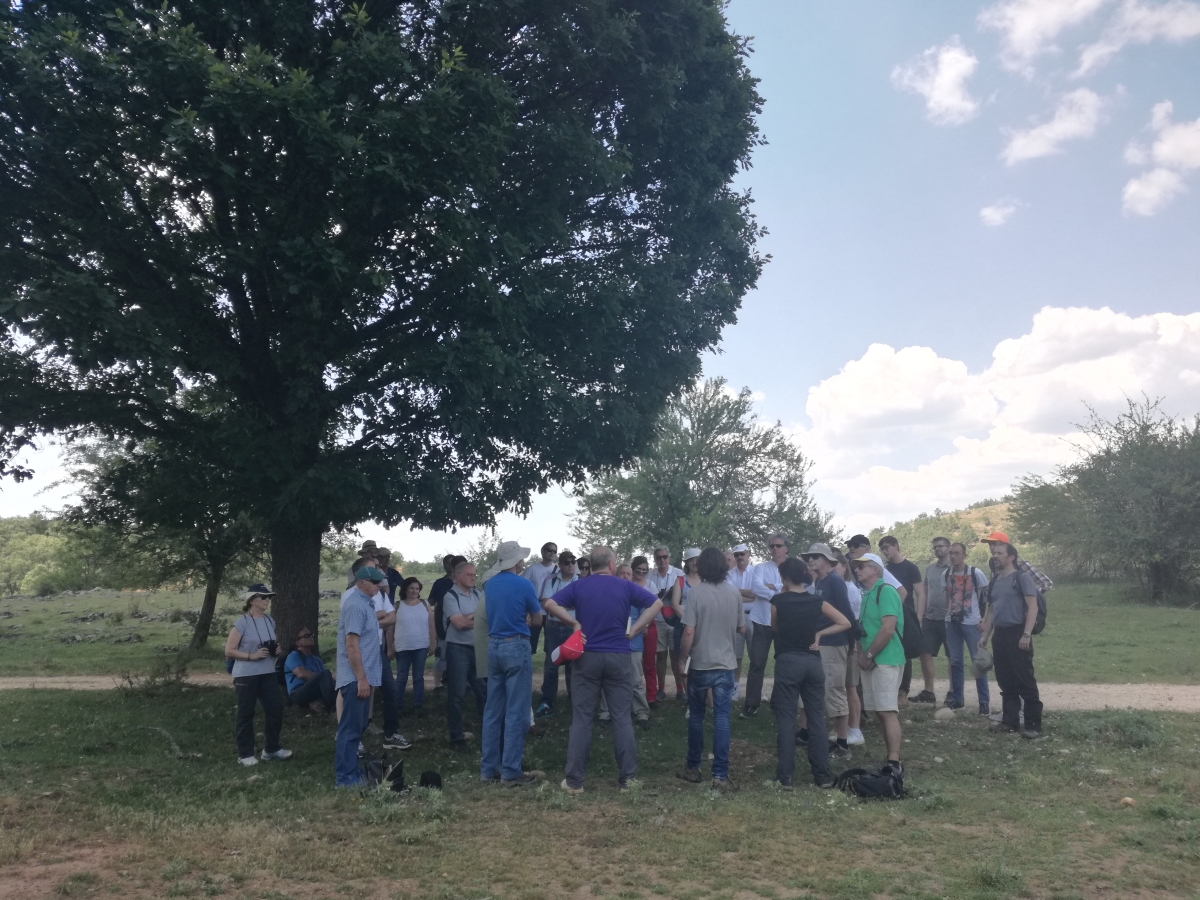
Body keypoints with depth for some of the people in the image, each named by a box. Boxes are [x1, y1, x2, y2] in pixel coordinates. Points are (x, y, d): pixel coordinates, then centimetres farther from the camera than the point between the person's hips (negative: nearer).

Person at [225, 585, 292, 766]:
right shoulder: (242, 623, -12)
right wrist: (252, 656, -21)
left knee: (276, 709, 4)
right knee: (246, 714, 3)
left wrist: (276, 649, 2)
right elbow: (229, 651, -13)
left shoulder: (270, 621, 7)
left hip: (268, 673, 6)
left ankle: (272, 749, 19)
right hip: (246, 675, -6)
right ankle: (245, 754, 15)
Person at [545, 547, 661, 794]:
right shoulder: (625, 587, 0)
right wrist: (635, 629, -2)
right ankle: (627, 778, 10)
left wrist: (574, 623, -1)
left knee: (581, 719, 4)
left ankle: (574, 780, 5)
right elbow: (656, 603, -1)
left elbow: (550, 604, -7)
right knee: (622, 718, 6)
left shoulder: (578, 586, 1)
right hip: (618, 657, 0)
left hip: (587, 657, 1)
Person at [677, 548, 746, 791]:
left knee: (696, 717, 13)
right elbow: (742, 628, 8)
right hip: (725, 664, 2)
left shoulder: (696, 592, -12)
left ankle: (692, 768, 23)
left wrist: (683, 658, -2)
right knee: (722, 719, 3)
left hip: (700, 664, -2)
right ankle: (720, 775, 1)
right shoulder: (734, 593, -1)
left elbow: (689, 632, -15)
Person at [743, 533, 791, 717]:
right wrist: (781, 593, -20)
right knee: (757, 663, 1)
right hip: (762, 621, 0)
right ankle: (751, 704, 7)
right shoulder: (761, 567, 2)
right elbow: (756, 587, -15)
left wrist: (773, 587, -16)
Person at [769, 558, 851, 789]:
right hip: (813, 662, 3)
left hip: (787, 662, -3)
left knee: (786, 719, 2)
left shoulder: (777, 601, -6)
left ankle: (785, 777, 3)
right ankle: (822, 776, 13)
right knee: (817, 718, 9)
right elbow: (845, 623, 2)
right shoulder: (817, 601, 2)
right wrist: (819, 633, 3)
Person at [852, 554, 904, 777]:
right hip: (870, 662, 9)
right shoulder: (867, 594, 17)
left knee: (888, 711, -12)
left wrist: (869, 655, -13)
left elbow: (888, 629, -20)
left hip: (886, 660, -9)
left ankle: (894, 763, -12)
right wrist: (861, 654, 1)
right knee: (879, 712, 10)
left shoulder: (885, 591, -11)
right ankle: (890, 757, 16)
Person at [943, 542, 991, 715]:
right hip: (952, 623, 4)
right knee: (955, 661, 9)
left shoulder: (975, 573, -10)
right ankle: (957, 698, 19)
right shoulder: (947, 574, 4)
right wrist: (948, 614, 9)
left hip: (971, 623, -4)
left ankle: (984, 702, 7)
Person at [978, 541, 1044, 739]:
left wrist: (1026, 634, -21)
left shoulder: (1022, 577, -7)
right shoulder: (994, 582, 16)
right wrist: (985, 636, 16)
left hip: (1017, 634, -8)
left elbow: (1032, 607, -13)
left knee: (1026, 682, -5)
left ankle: (1033, 725, 0)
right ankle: (1010, 720, 19)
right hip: (1000, 635, 8)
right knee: (1006, 682, 11)